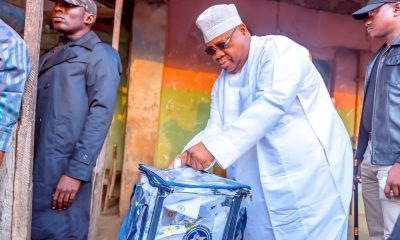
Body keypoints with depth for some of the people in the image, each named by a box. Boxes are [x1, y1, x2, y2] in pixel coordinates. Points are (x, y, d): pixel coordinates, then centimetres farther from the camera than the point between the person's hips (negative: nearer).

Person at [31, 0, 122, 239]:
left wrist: (77, 171, -19)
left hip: (64, 167, -6)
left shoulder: (100, 54, 0)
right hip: (34, 165, 7)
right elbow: (32, 107, 19)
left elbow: (100, 114, -11)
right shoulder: (50, 56, 21)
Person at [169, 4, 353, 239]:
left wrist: (214, 147, -32)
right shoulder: (222, 83, 13)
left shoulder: (279, 49, -10)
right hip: (262, 185, 7)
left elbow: (273, 102, -26)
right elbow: (215, 129, 6)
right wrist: (189, 154, -16)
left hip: (312, 173, -6)